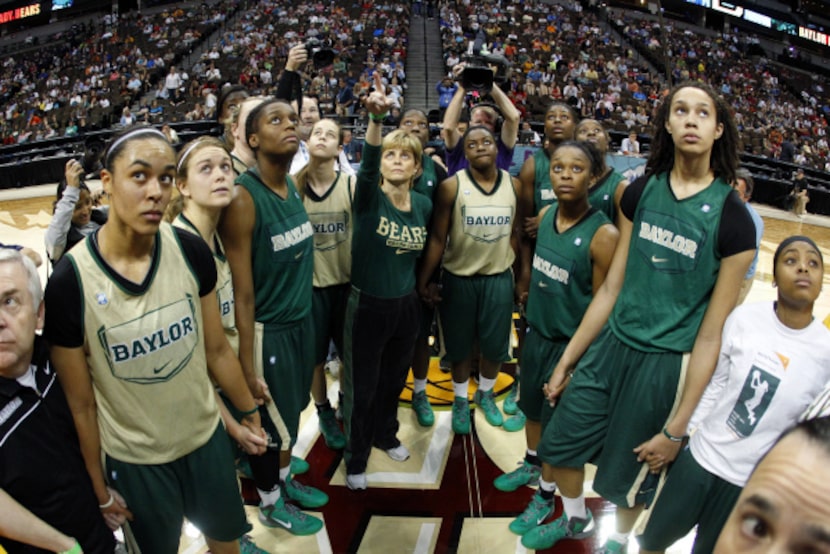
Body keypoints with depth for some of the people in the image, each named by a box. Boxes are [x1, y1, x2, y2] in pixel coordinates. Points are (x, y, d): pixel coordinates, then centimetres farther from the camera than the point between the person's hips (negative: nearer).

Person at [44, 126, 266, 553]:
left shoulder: (191, 252, -15)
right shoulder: (69, 282, -21)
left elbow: (217, 349, -1)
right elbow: (80, 404, -11)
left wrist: (249, 411, 8)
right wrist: (100, 487, -2)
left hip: (207, 438, 3)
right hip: (134, 461, -2)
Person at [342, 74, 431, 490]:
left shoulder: (424, 205, 0)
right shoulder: (368, 197, -14)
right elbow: (367, 163, -36)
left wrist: (421, 285, 10)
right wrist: (376, 119, -52)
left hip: (406, 306, 5)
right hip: (367, 305, -4)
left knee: (394, 380, 22)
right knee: (362, 388, 8)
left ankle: (386, 435, 48)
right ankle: (355, 460, 29)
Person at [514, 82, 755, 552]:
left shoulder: (731, 218, -14)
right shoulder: (641, 193, -1)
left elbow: (712, 333, -12)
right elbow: (612, 288, 2)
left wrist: (677, 426, -10)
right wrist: (566, 361, 5)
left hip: (667, 365, -4)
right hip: (611, 345, 4)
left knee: (625, 476, 15)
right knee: (561, 445, 16)